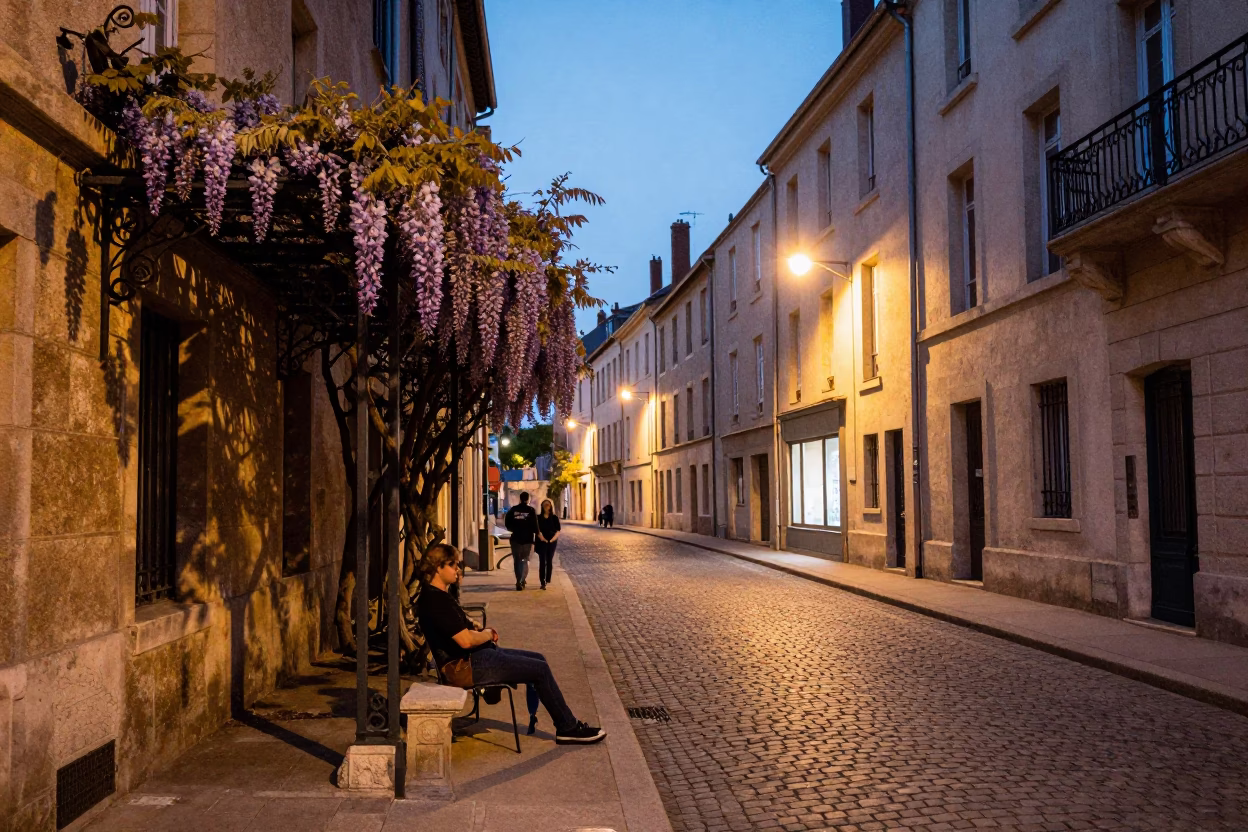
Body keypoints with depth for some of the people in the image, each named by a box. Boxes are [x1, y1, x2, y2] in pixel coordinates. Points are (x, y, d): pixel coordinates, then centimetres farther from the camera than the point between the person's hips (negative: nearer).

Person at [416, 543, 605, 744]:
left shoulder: (439, 595, 13)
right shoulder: (435, 601, -21)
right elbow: (465, 640, -27)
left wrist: (484, 632, 3)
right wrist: (487, 635, -7)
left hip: (474, 657, 11)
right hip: (465, 667, -11)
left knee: (538, 659, 12)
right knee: (540, 670, -9)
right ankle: (569, 728, 4)